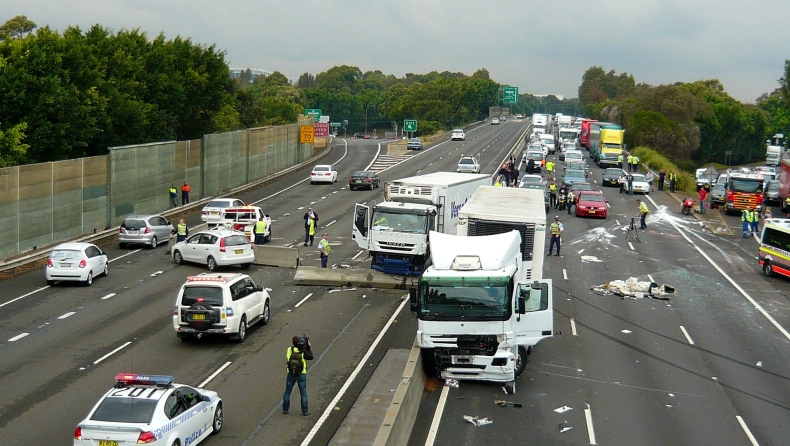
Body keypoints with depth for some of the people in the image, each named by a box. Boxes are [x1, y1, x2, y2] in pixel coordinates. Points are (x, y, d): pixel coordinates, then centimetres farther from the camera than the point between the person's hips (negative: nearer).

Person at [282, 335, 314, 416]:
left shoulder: (289, 350, -8)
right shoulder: (303, 351, -15)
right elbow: (311, 357, -2)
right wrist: (309, 347, 3)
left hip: (291, 374, 2)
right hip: (301, 374, -2)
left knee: (287, 392, 17)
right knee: (303, 393, 10)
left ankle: (285, 409, 20)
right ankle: (305, 411, 13)